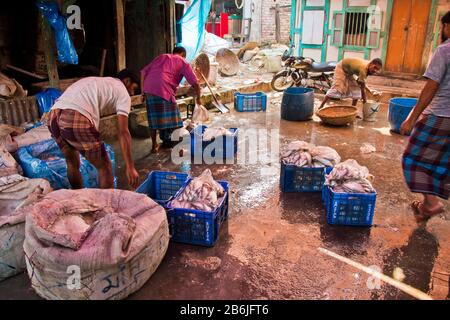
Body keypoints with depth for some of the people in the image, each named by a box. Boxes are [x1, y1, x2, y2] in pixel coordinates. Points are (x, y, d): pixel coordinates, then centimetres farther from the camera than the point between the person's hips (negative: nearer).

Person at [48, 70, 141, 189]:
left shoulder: (95, 81, 35)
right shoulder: (122, 92, 13)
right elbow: (123, 132, 3)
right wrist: (130, 167, 2)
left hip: (53, 116, 8)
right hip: (76, 120, -8)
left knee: (72, 163, 27)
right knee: (104, 166, 9)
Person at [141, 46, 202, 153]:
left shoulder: (161, 57, 30)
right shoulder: (183, 62, 16)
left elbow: (143, 72, 21)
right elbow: (195, 83, 8)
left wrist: (143, 91, 22)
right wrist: (198, 98, 22)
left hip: (149, 88, 5)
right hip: (164, 90, -5)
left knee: (154, 118, 18)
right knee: (172, 119, 4)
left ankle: (154, 145, 28)